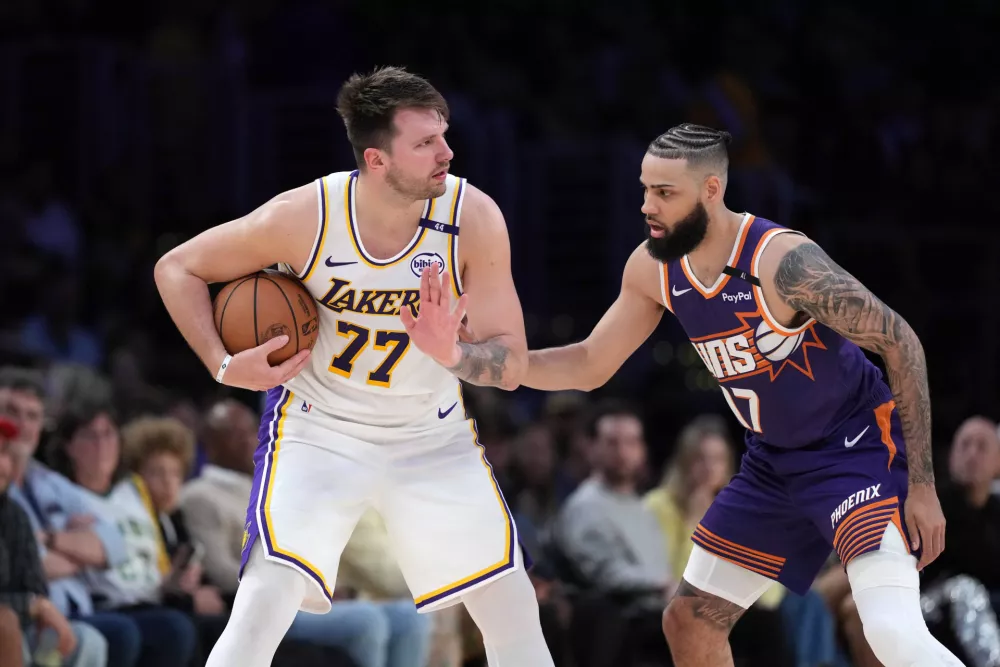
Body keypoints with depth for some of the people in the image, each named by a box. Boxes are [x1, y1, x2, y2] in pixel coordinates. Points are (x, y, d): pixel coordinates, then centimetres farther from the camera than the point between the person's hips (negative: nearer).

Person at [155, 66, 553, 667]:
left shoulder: (474, 217, -20)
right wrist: (225, 366, -19)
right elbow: (177, 268, -7)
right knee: (264, 607, -22)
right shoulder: (305, 217, -23)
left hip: (434, 438, 3)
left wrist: (451, 354, -38)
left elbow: (512, 365, -17)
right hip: (318, 431, -2)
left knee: (515, 614, 4)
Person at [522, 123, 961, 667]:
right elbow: (589, 366, 6)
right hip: (773, 462, 8)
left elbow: (901, 344, -20)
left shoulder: (784, 262, -27)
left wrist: (922, 483, -19)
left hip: (858, 446, -8)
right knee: (688, 620, 9)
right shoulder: (652, 269, -7)